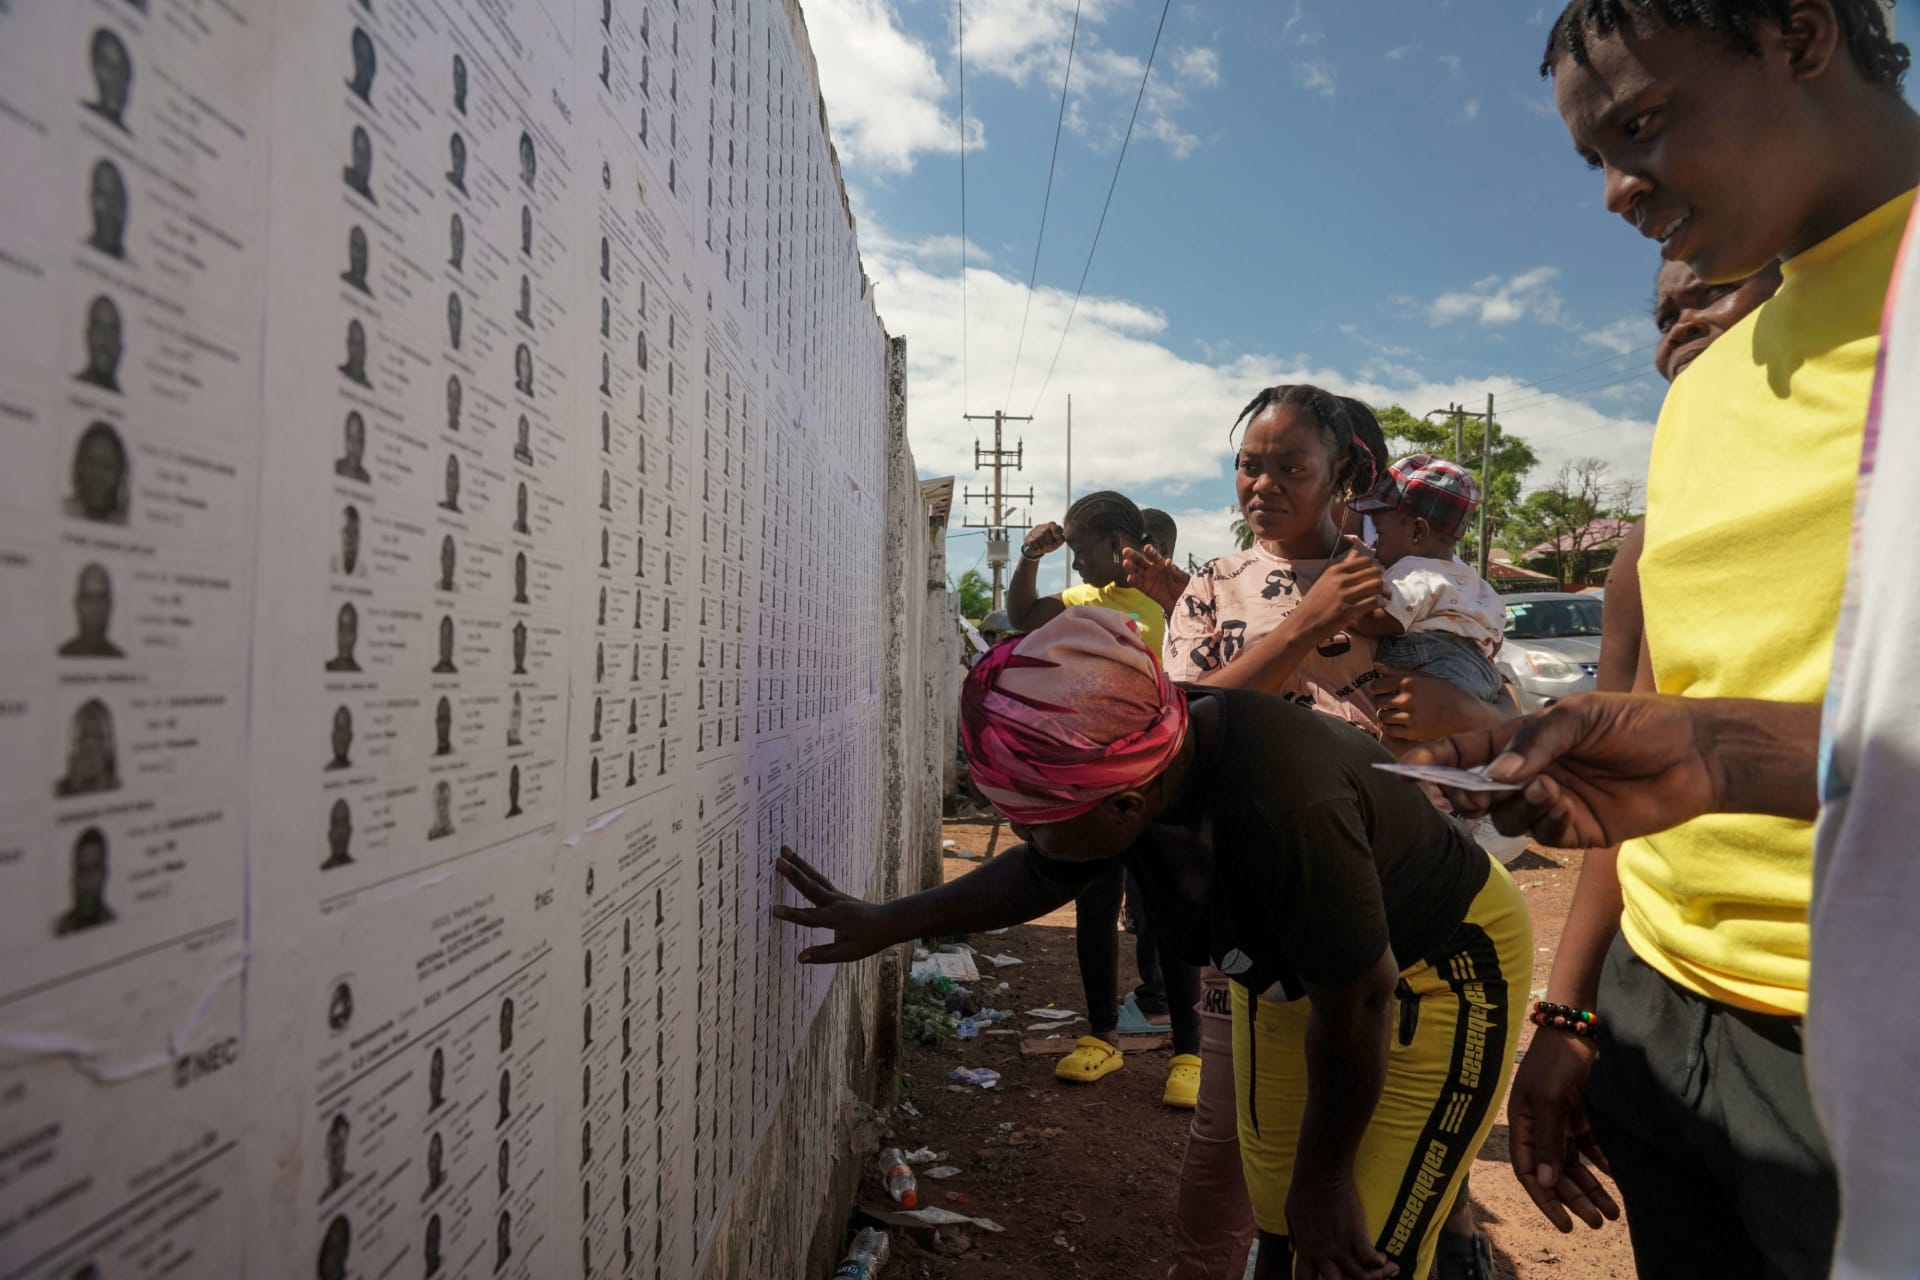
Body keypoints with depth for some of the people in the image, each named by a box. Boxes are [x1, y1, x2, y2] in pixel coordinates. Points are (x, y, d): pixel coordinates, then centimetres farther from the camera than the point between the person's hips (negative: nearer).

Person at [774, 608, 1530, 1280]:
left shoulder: (1283, 809, -42)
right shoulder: (1128, 748, -19)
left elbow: (1354, 1007, -26)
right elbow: (1041, 876, 2)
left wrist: (1321, 1178, -10)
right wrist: (890, 924, -3)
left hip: (1440, 972, -6)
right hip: (1291, 977, 6)